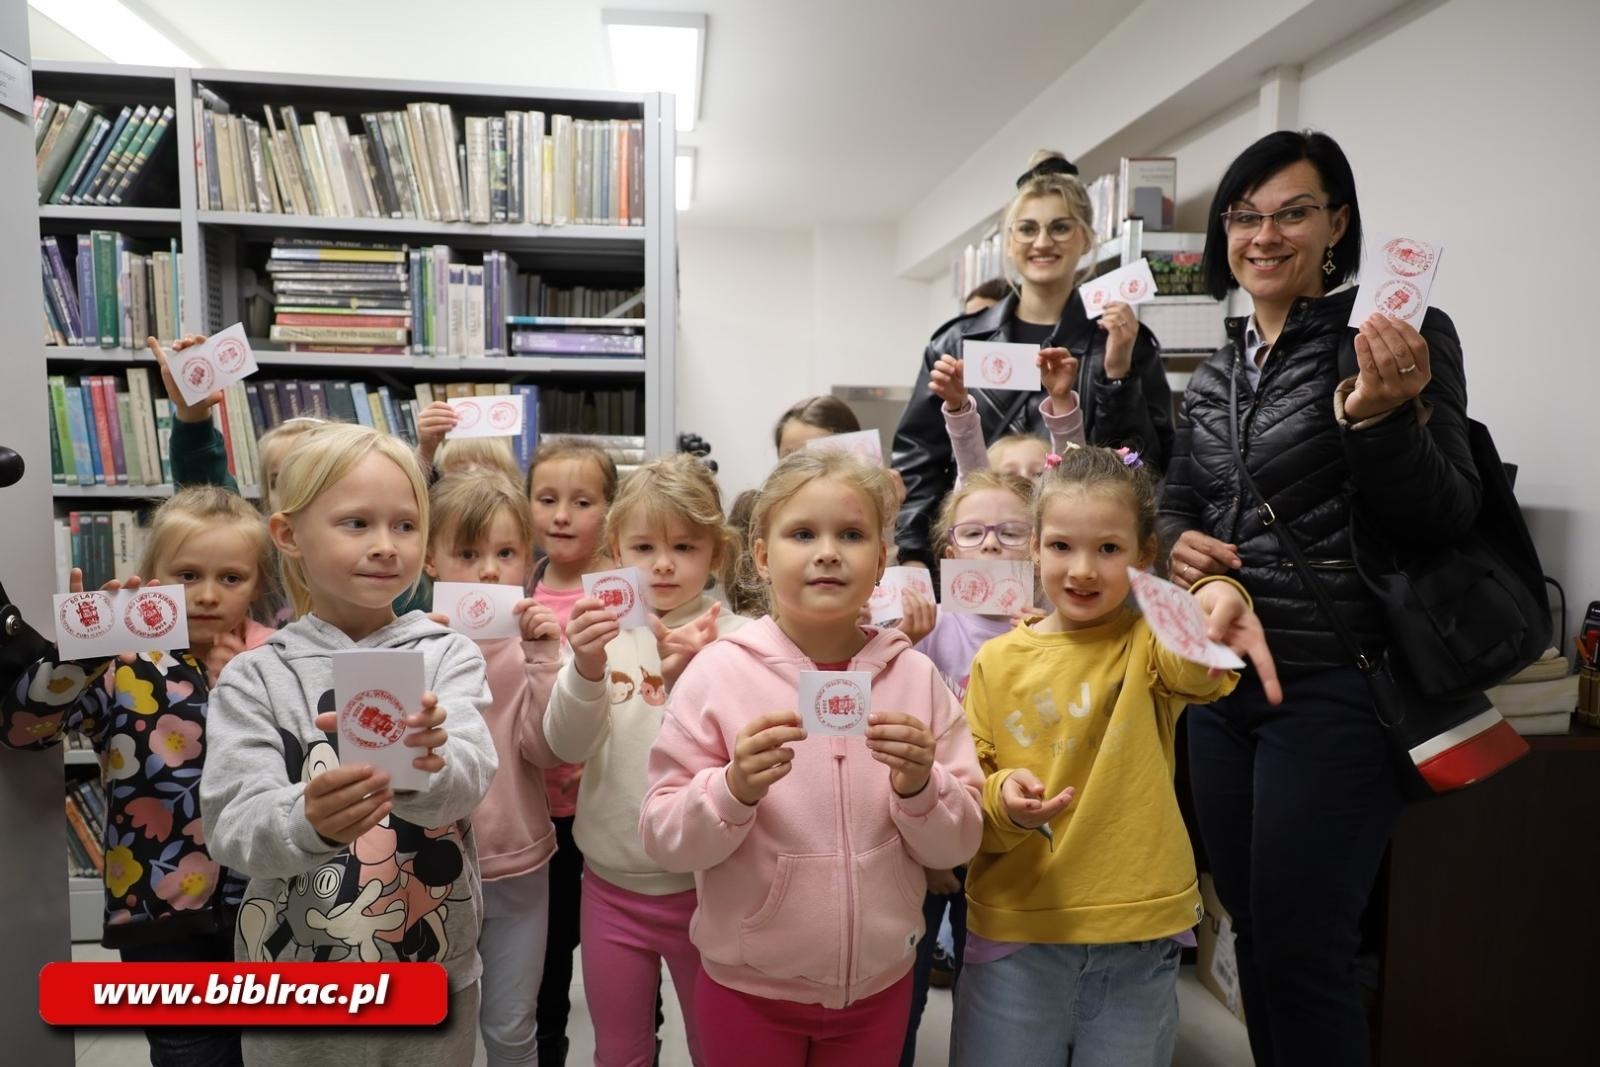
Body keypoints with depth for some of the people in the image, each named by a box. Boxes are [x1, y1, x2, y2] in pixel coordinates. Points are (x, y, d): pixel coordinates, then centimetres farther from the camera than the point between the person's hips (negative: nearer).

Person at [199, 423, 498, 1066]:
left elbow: (470, 778, -20)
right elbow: (232, 830, -16)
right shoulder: (254, 678, -7)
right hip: (290, 988, 0)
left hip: (433, 979, 1)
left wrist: (423, 769, -42)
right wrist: (307, 820, -37)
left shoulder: (448, 657, -7)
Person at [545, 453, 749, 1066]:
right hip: (610, 881, 3)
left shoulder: (731, 638, -11)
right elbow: (568, 747, -12)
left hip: (700, 882, -2)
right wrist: (586, 669, -31)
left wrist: (690, 679, -37)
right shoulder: (602, 630, -4)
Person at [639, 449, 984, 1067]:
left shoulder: (915, 675, -7)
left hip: (878, 984, 2)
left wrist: (919, 787, -21)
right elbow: (663, 840, -11)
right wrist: (734, 788, -28)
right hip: (747, 987, -1)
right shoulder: (718, 672, -13)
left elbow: (957, 845, -3)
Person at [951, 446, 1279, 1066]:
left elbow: (1195, 666, -30)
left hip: (1138, 931, 0)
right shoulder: (997, 661, -1)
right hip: (1015, 928, 1)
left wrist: (1216, 603, -51)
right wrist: (1002, 800, -21)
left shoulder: (1148, 641, -5)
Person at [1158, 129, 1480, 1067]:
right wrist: (1178, 541, -6)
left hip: (1337, 686, -6)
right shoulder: (1219, 371, 11)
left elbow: (1444, 521, -14)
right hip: (1226, 675, 7)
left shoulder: (1398, 337, -8)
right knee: (1252, 924, 17)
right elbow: (1181, 495, 17)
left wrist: (1375, 415, -31)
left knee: (1299, 950, 1)